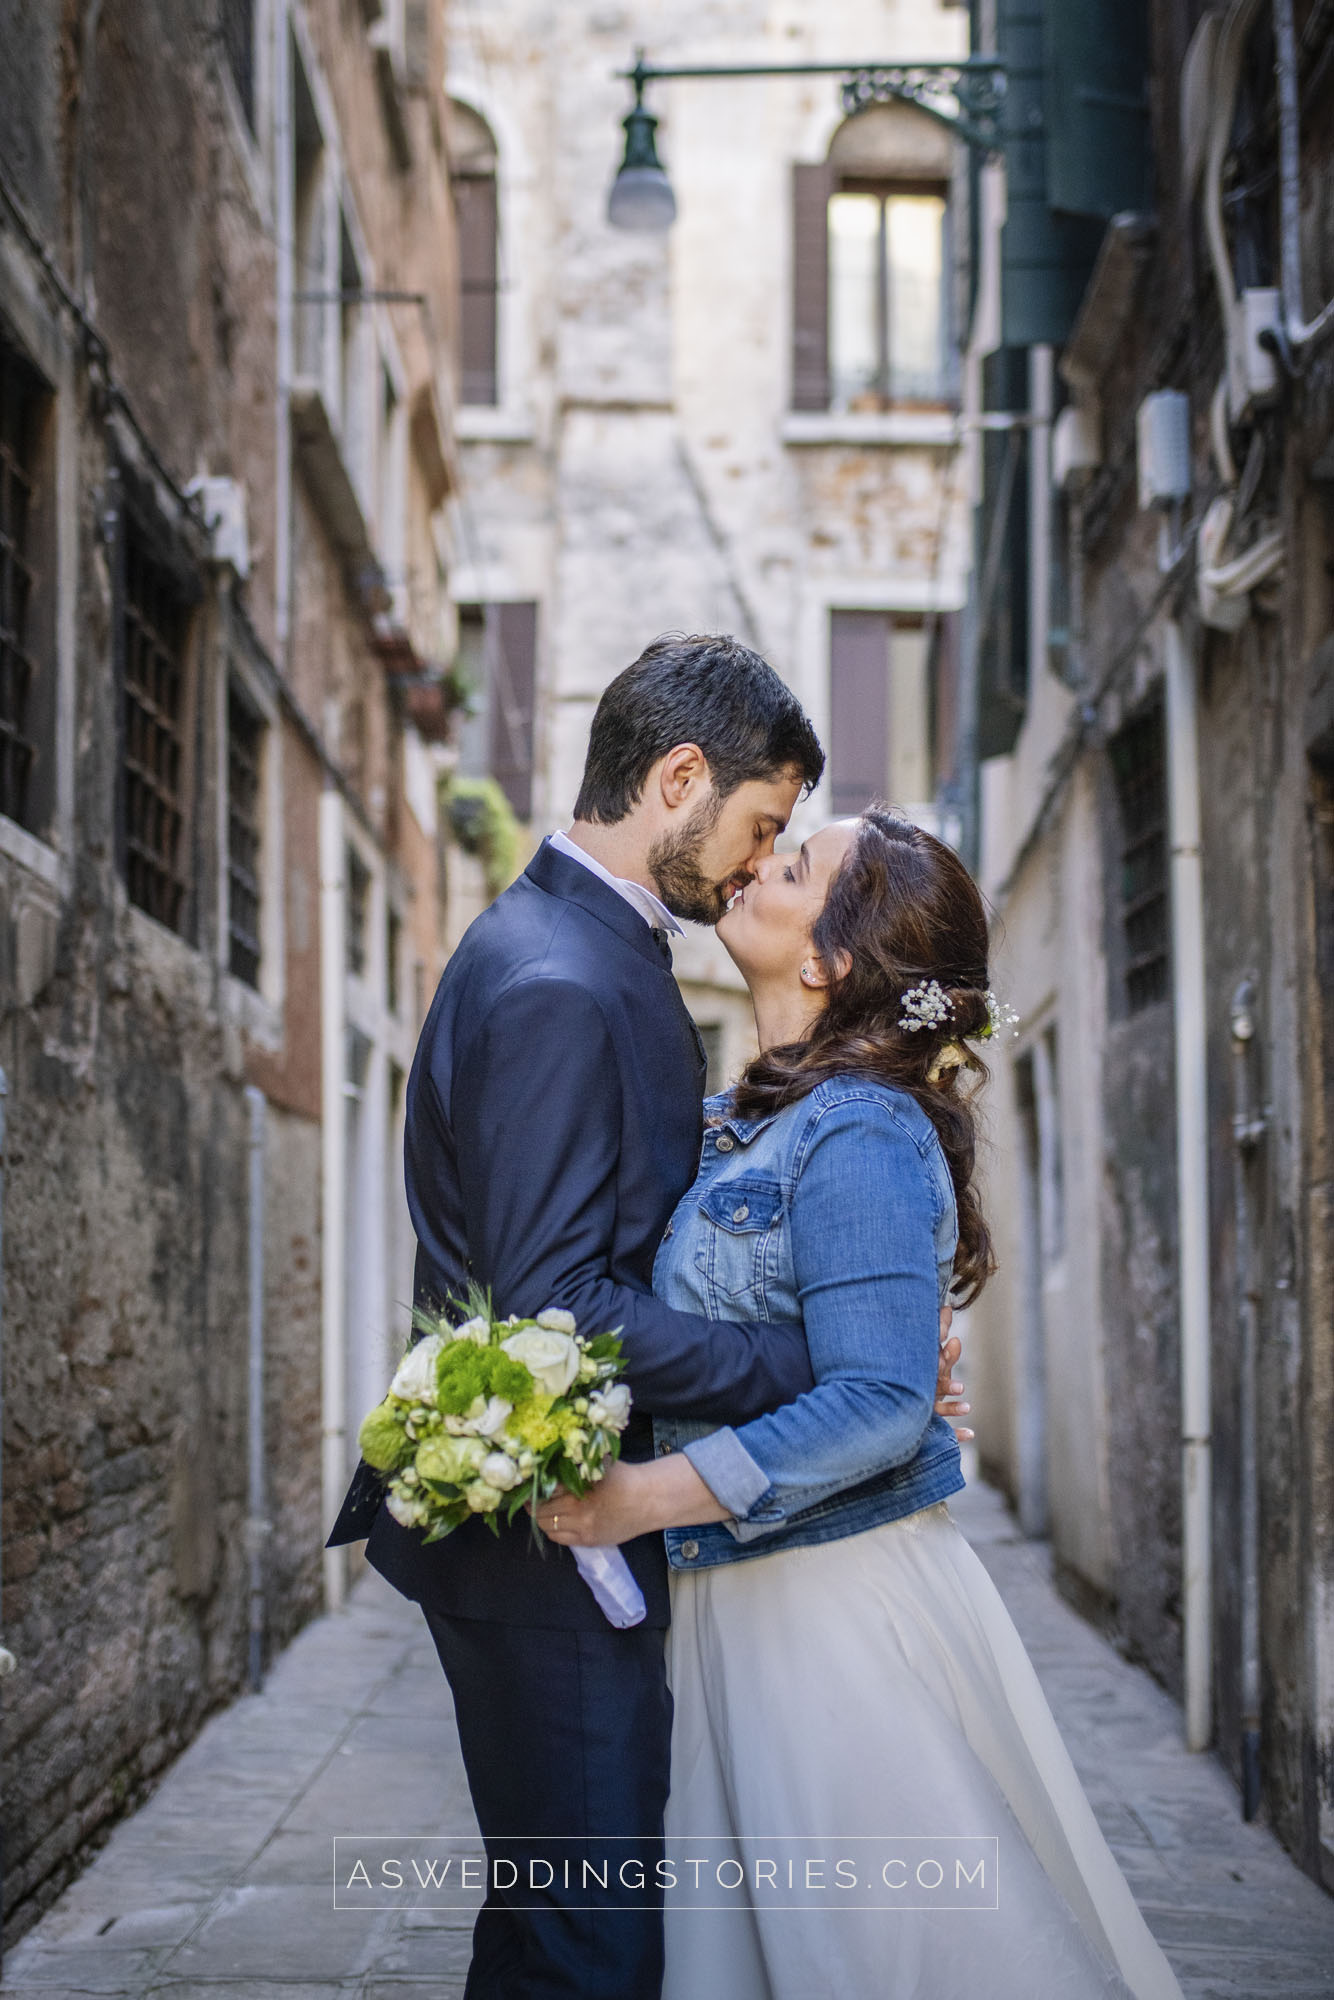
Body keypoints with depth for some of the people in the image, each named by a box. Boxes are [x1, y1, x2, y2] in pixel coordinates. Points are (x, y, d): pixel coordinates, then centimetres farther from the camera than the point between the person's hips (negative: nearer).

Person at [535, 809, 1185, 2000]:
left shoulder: (860, 1138, -18)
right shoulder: (747, 1122, 10)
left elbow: (878, 1405, -24)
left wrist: (645, 1498, -24)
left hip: (838, 1604, -9)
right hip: (736, 1597, 9)